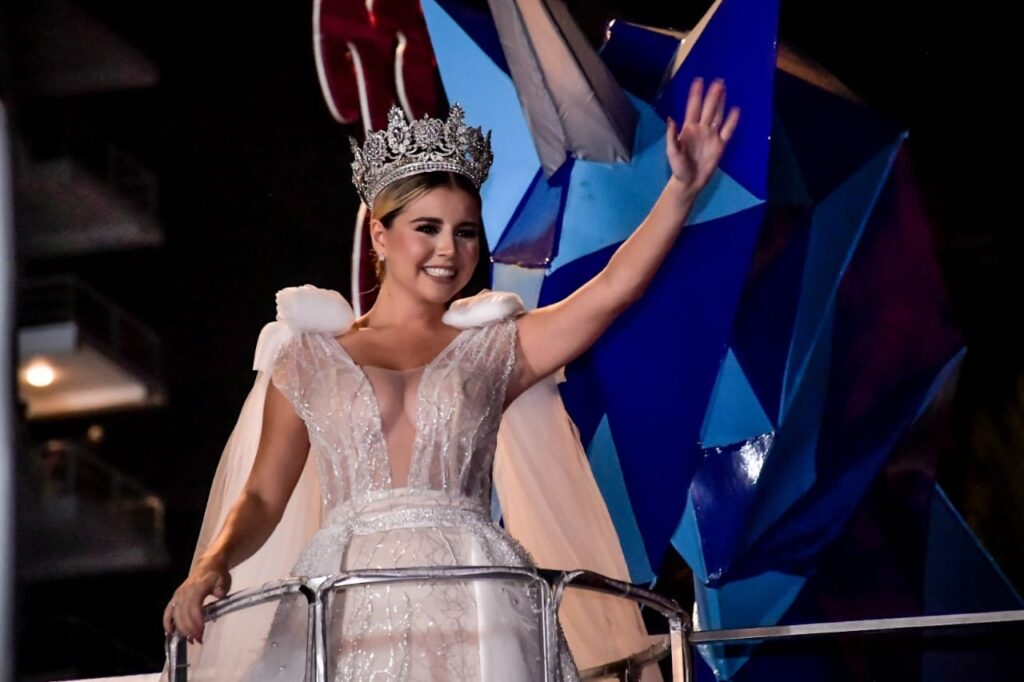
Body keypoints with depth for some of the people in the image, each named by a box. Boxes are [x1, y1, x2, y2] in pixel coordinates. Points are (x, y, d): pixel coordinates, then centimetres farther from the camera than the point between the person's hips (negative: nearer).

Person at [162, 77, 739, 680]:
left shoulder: (493, 348, 16)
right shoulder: (311, 356, 14)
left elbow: (612, 290, 5)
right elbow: (262, 498, 11)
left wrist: (682, 189, -5)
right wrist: (212, 564, -8)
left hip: (469, 603, 1)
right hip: (348, 606, 0)